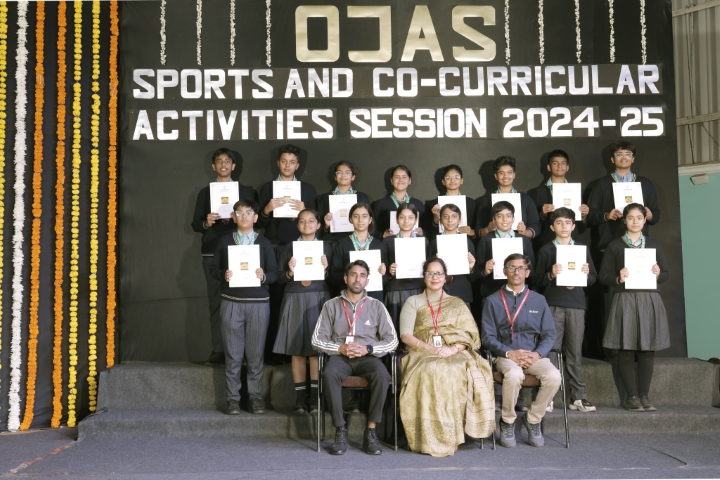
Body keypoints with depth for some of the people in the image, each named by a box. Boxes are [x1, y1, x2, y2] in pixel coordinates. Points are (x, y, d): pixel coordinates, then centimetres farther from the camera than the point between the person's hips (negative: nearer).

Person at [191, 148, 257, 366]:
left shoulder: (247, 191, 12)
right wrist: (206, 223, -9)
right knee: (216, 302, -1)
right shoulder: (205, 192, 16)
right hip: (213, 252, 1)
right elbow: (195, 224, 12)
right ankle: (218, 351, 2)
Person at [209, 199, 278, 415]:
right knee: (232, 353, 2)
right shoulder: (225, 241, 10)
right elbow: (213, 268, 8)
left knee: (256, 352, 3)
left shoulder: (264, 243, 9)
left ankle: (255, 396, 12)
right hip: (231, 302, 0)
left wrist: (264, 276, -15)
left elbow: (274, 272, 6)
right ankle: (232, 398, 9)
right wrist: (223, 275, -13)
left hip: (259, 302, 0)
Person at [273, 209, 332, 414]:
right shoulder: (289, 248, 10)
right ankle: (300, 396, 6)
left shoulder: (326, 247, 9)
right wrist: (290, 273, -13)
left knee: (317, 349, -4)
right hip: (295, 299, 1)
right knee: (297, 350, 0)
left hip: (319, 299, 0)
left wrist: (325, 270, -12)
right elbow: (279, 277, 6)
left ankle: (315, 396, 2)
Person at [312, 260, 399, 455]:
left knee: (382, 374, -34)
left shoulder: (376, 306, 9)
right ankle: (341, 431, -23)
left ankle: (371, 432, -23)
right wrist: (340, 348, -12)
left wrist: (368, 349, -12)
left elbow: (392, 341, 4)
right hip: (340, 356, 0)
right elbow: (317, 339, 5)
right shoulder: (331, 305, 9)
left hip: (367, 357, 0)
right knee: (329, 374, -35)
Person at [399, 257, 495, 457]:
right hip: (423, 353, -1)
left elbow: (469, 334, 9)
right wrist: (429, 348, -12)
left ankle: (451, 435, -29)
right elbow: (405, 336, 5)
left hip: (455, 354, 1)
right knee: (429, 372, -36)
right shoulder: (413, 302, 17)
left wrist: (454, 348, -12)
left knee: (457, 372, -35)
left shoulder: (457, 303, 21)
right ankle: (431, 438, -34)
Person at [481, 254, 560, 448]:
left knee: (554, 376, -28)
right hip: (505, 355, -2)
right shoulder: (493, 301, 6)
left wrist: (537, 354, -12)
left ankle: (533, 419, -2)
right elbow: (488, 337, 0)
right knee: (514, 374, -36)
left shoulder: (539, 300, 13)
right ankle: (507, 422, -9)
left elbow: (549, 335, 7)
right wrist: (510, 353, -16)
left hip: (534, 355, 3)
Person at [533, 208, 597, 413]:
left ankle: (578, 396, 9)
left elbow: (593, 277, 14)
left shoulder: (582, 249, 14)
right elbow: (537, 281, 2)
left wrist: (586, 274, -7)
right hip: (553, 305, -2)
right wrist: (551, 275, -16)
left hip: (576, 304, 2)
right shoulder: (546, 250, 6)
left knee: (575, 351, 4)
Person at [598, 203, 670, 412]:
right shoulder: (614, 246, 4)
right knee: (627, 350, -2)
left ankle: (644, 396, 11)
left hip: (649, 301, 2)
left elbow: (666, 273, 13)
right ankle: (632, 397, 6)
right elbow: (603, 276, 2)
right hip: (625, 301, -2)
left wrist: (658, 274, -8)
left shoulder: (654, 244, 12)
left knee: (648, 350, 2)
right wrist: (618, 279, -17)